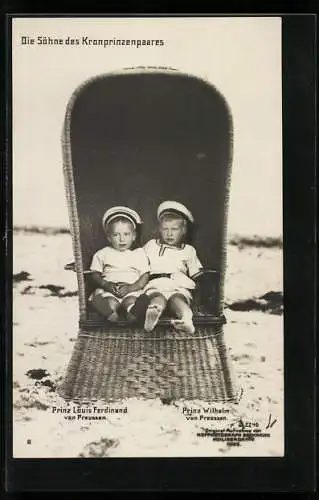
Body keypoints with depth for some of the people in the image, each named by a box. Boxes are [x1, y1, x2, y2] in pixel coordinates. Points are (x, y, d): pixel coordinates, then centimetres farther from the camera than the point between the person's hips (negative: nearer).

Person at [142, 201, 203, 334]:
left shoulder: (188, 250, 28)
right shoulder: (151, 245, 29)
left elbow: (196, 274, 24)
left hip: (179, 286, 1)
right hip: (155, 284, 0)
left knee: (178, 299, -35)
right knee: (157, 298, -36)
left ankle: (186, 318, -65)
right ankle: (154, 311, -69)